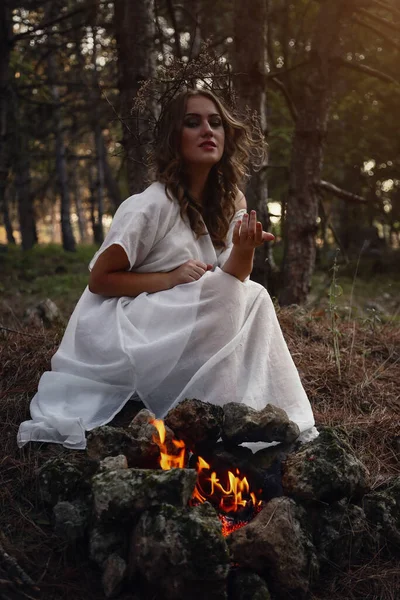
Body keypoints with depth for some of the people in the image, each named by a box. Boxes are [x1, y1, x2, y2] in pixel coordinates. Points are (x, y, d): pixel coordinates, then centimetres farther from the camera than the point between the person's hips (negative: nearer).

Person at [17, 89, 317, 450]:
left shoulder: (230, 202, 4)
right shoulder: (151, 205, -18)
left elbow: (233, 281, -4)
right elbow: (99, 280, -13)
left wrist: (245, 250, -25)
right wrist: (170, 278, -25)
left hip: (172, 331, 7)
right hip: (115, 333, -7)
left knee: (251, 298, -14)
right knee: (239, 299, -24)